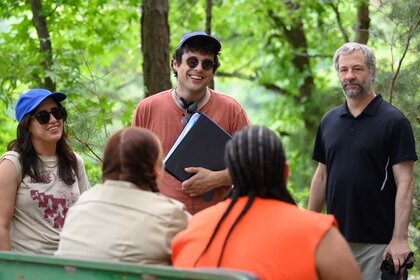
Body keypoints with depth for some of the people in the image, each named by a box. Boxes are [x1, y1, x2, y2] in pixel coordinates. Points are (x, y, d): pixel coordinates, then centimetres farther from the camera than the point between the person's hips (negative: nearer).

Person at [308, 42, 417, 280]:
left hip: (377, 242, -5)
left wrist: (399, 238, -17)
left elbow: (405, 183, -10)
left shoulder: (393, 121, -6)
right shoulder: (329, 121, 11)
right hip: (334, 238, 5)